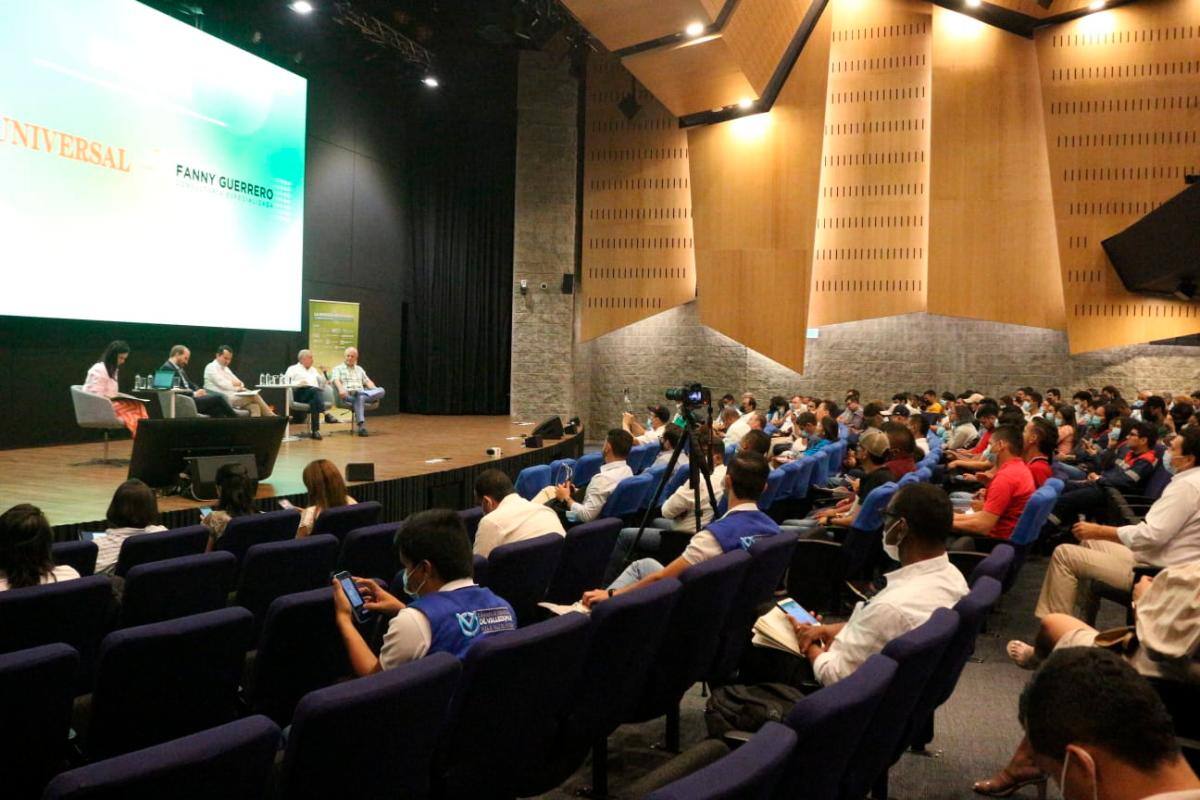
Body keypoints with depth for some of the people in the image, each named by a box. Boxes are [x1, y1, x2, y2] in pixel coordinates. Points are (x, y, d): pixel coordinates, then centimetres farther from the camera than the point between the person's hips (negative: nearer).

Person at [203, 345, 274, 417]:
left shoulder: (226, 368, 23)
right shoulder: (211, 367, -2)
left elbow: (239, 383, 15)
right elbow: (222, 383, -17)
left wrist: (239, 384, -8)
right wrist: (237, 388, -22)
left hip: (233, 397, 8)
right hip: (223, 400, -8)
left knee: (254, 406, -19)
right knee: (254, 396, -22)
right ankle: (270, 416, -17)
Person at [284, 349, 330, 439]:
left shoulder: (314, 370, 36)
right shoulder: (293, 369, 22)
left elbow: (322, 385, 29)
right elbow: (285, 384, 7)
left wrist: (322, 375, 10)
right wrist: (298, 384, -9)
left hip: (315, 392, 4)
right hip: (300, 393, -4)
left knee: (314, 401, -36)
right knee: (316, 391, -38)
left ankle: (315, 430, -49)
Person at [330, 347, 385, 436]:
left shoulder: (359, 369, 30)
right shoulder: (338, 368, 14)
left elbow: (367, 381, 23)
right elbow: (336, 380, -4)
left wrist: (375, 390, 2)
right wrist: (341, 389, -27)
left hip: (361, 392, 5)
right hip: (347, 395, -5)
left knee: (381, 390, -22)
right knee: (360, 398, -41)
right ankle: (361, 425, -51)